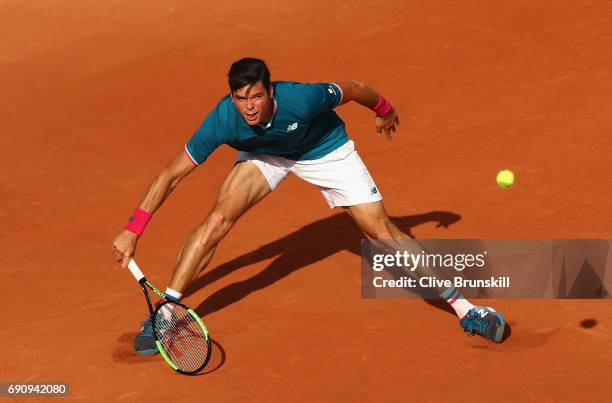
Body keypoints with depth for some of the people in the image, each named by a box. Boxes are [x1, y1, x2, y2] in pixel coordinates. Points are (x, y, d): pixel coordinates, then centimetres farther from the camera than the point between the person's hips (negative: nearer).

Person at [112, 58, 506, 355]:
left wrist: (384, 110, 3)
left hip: (324, 149, -1)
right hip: (263, 154, 2)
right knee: (219, 218, -21)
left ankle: (460, 303, 1)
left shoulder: (302, 98, -40)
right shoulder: (222, 120, -34)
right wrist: (133, 230, -29)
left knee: (381, 229, -8)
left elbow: (353, 88, -18)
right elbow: (171, 175, -25)